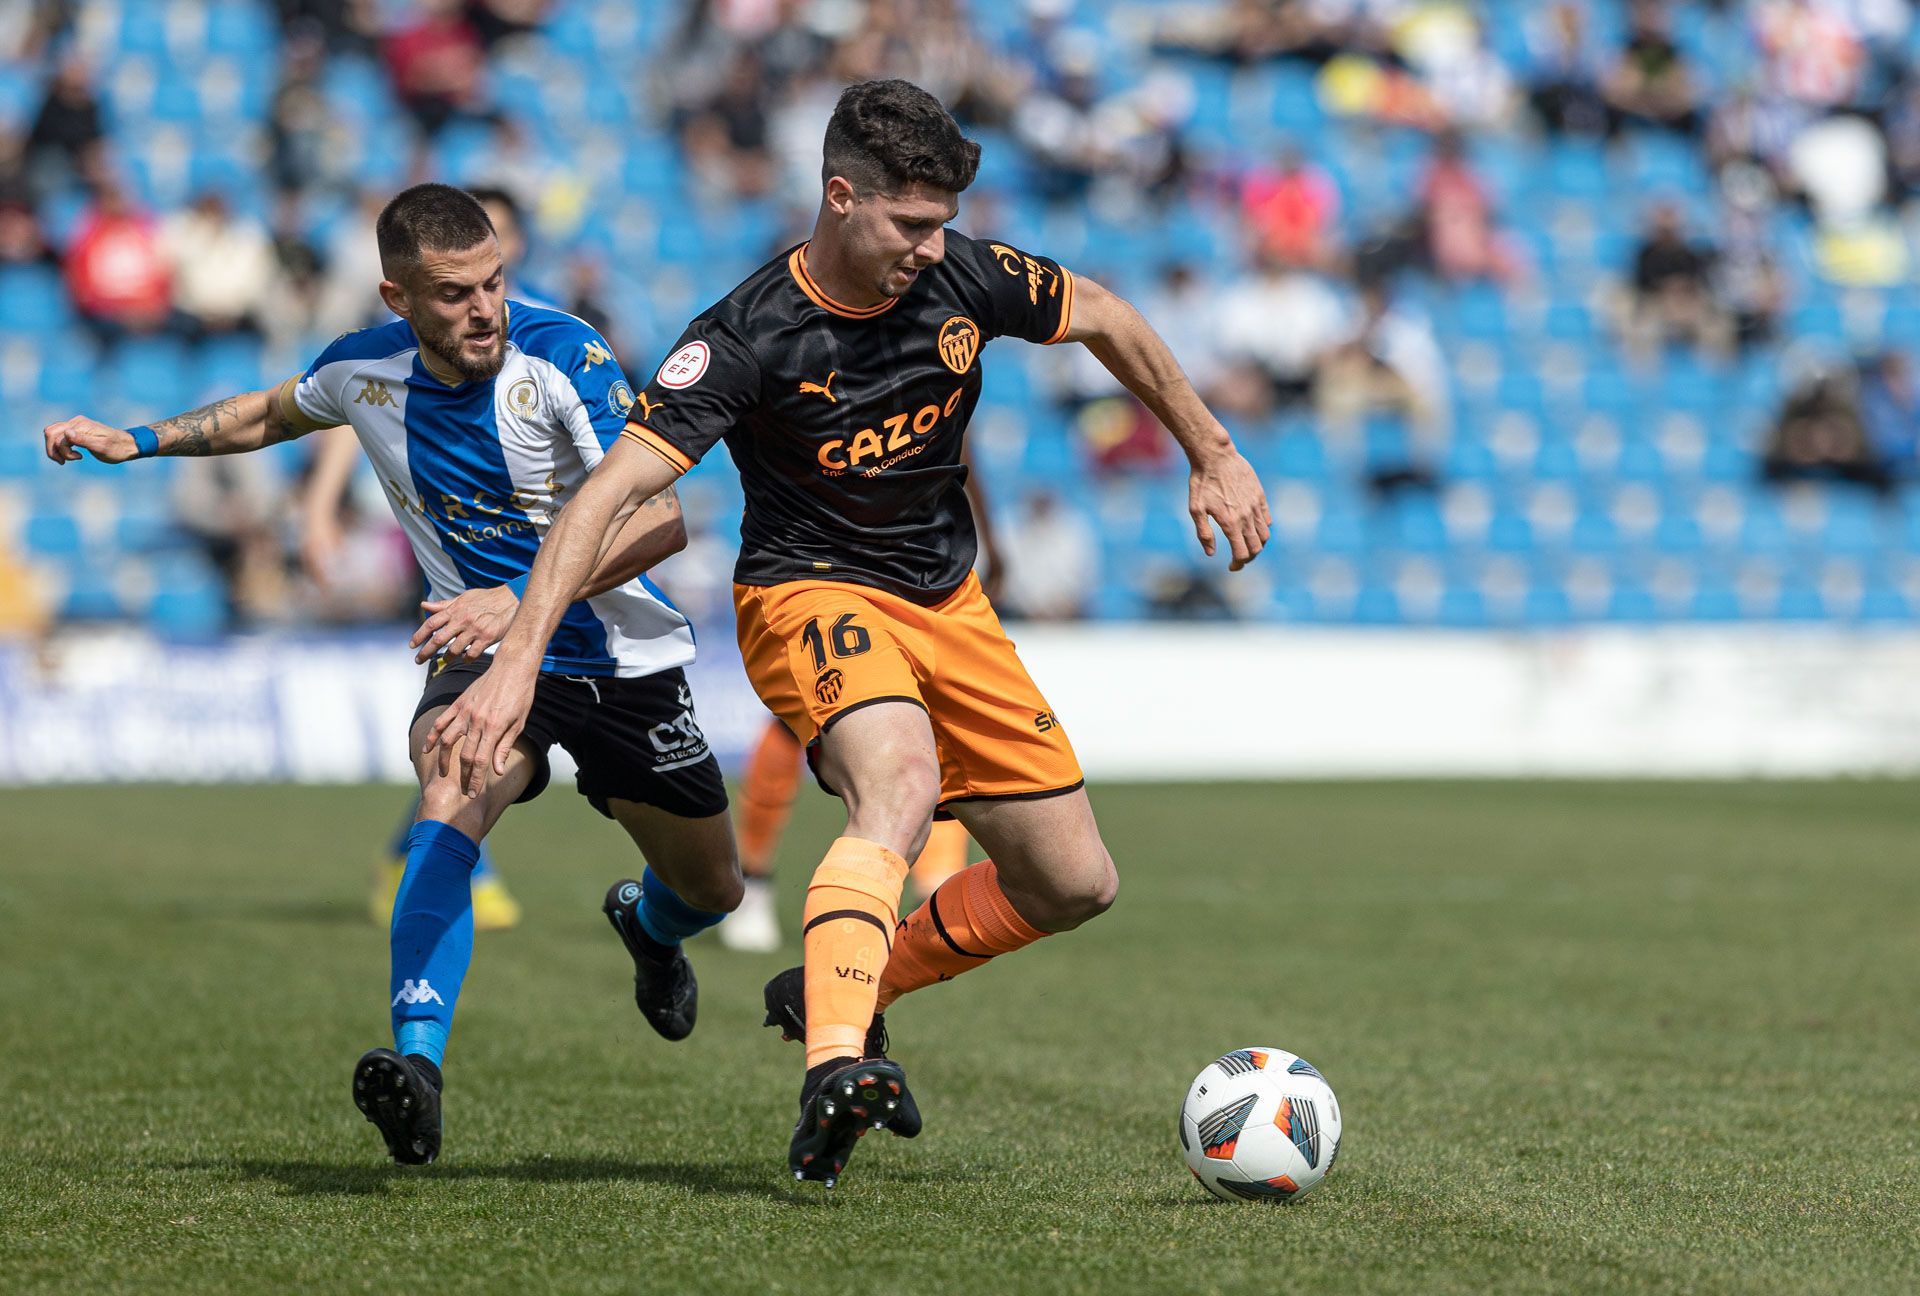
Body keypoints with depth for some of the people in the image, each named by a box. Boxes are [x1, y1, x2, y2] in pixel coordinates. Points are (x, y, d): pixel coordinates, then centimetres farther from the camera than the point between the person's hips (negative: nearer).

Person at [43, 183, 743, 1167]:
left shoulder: (562, 356, -24)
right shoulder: (362, 369, -9)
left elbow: (661, 517, -31)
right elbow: (273, 413, 17)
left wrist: (524, 599, -40)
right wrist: (139, 440, 8)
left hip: (620, 657, -1)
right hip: (483, 651, 1)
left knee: (711, 889, 13)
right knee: (451, 795, -33)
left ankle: (647, 925, 53)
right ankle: (417, 1063, -45)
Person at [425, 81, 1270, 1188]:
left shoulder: (963, 277, -9)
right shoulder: (749, 338, -23)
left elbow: (1106, 320, 11)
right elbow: (613, 492, -30)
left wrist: (1214, 455, 13)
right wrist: (520, 658, -40)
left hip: (949, 599, 6)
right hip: (812, 592, -6)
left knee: (1075, 886, 5)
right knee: (901, 782, -38)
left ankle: (839, 992, 23)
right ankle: (835, 1066, -51)